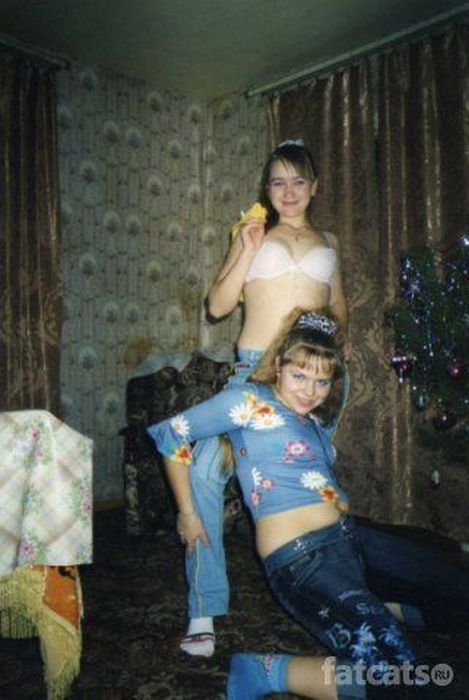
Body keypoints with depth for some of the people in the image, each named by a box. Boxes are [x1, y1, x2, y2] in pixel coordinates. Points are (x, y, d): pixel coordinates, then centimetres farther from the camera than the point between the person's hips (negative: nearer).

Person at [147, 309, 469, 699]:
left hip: (349, 537, 9)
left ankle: (366, 612, 19)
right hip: (301, 559, -9)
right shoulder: (249, 401, -5)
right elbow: (171, 433, -3)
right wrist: (188, 513, 1)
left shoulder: (318, 421, 16)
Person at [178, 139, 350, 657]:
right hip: (255, 366, -2)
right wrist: (248, 250, -7)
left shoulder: (328, 241, 18)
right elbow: (218, 305, 1)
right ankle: (204, 610, -5)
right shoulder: (253, 235, 10)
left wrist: (343, 333, 15)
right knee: (205, 471, -15)